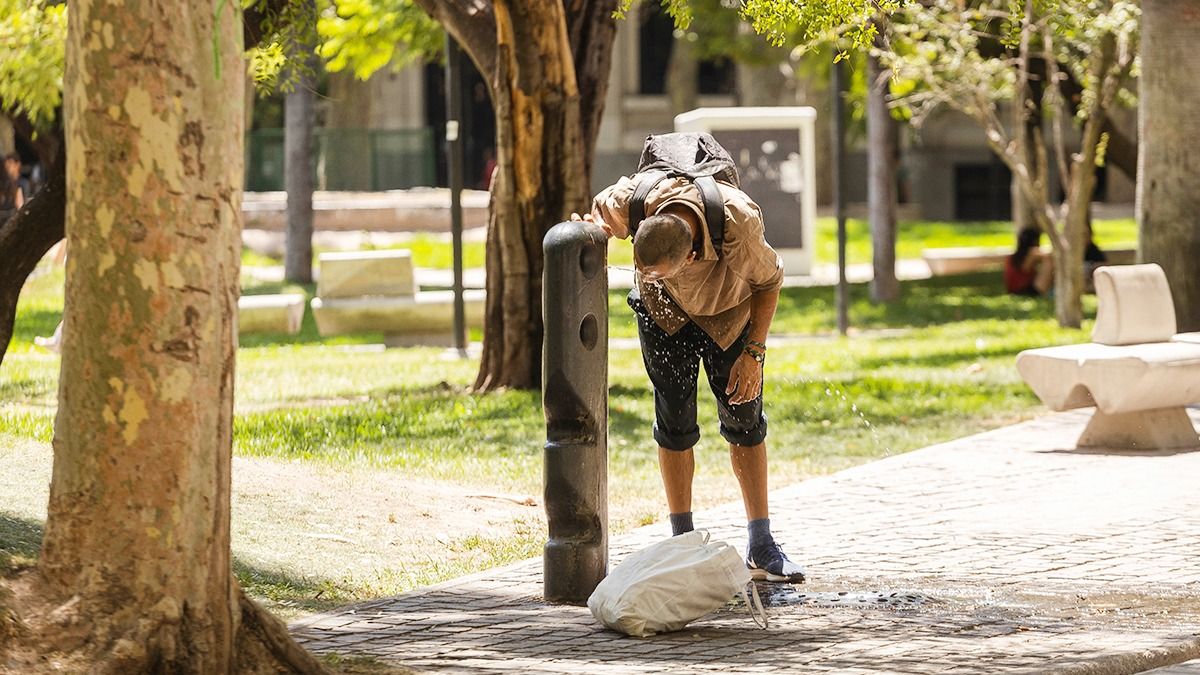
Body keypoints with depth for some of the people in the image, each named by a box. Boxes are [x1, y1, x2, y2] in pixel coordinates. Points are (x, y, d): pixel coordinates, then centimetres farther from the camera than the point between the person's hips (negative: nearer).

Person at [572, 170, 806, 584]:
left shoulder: (740, 228, -40)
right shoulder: (632, 201, -37)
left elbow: (769, 281, -18)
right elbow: (602, 208, -9)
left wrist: (754, 353, -18)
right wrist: (594, 229, -33)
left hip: (727, 309, -1)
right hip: (665, 312, 1)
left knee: (744, 419, -2)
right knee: (675, 420, -6)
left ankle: (761, 548, 3)